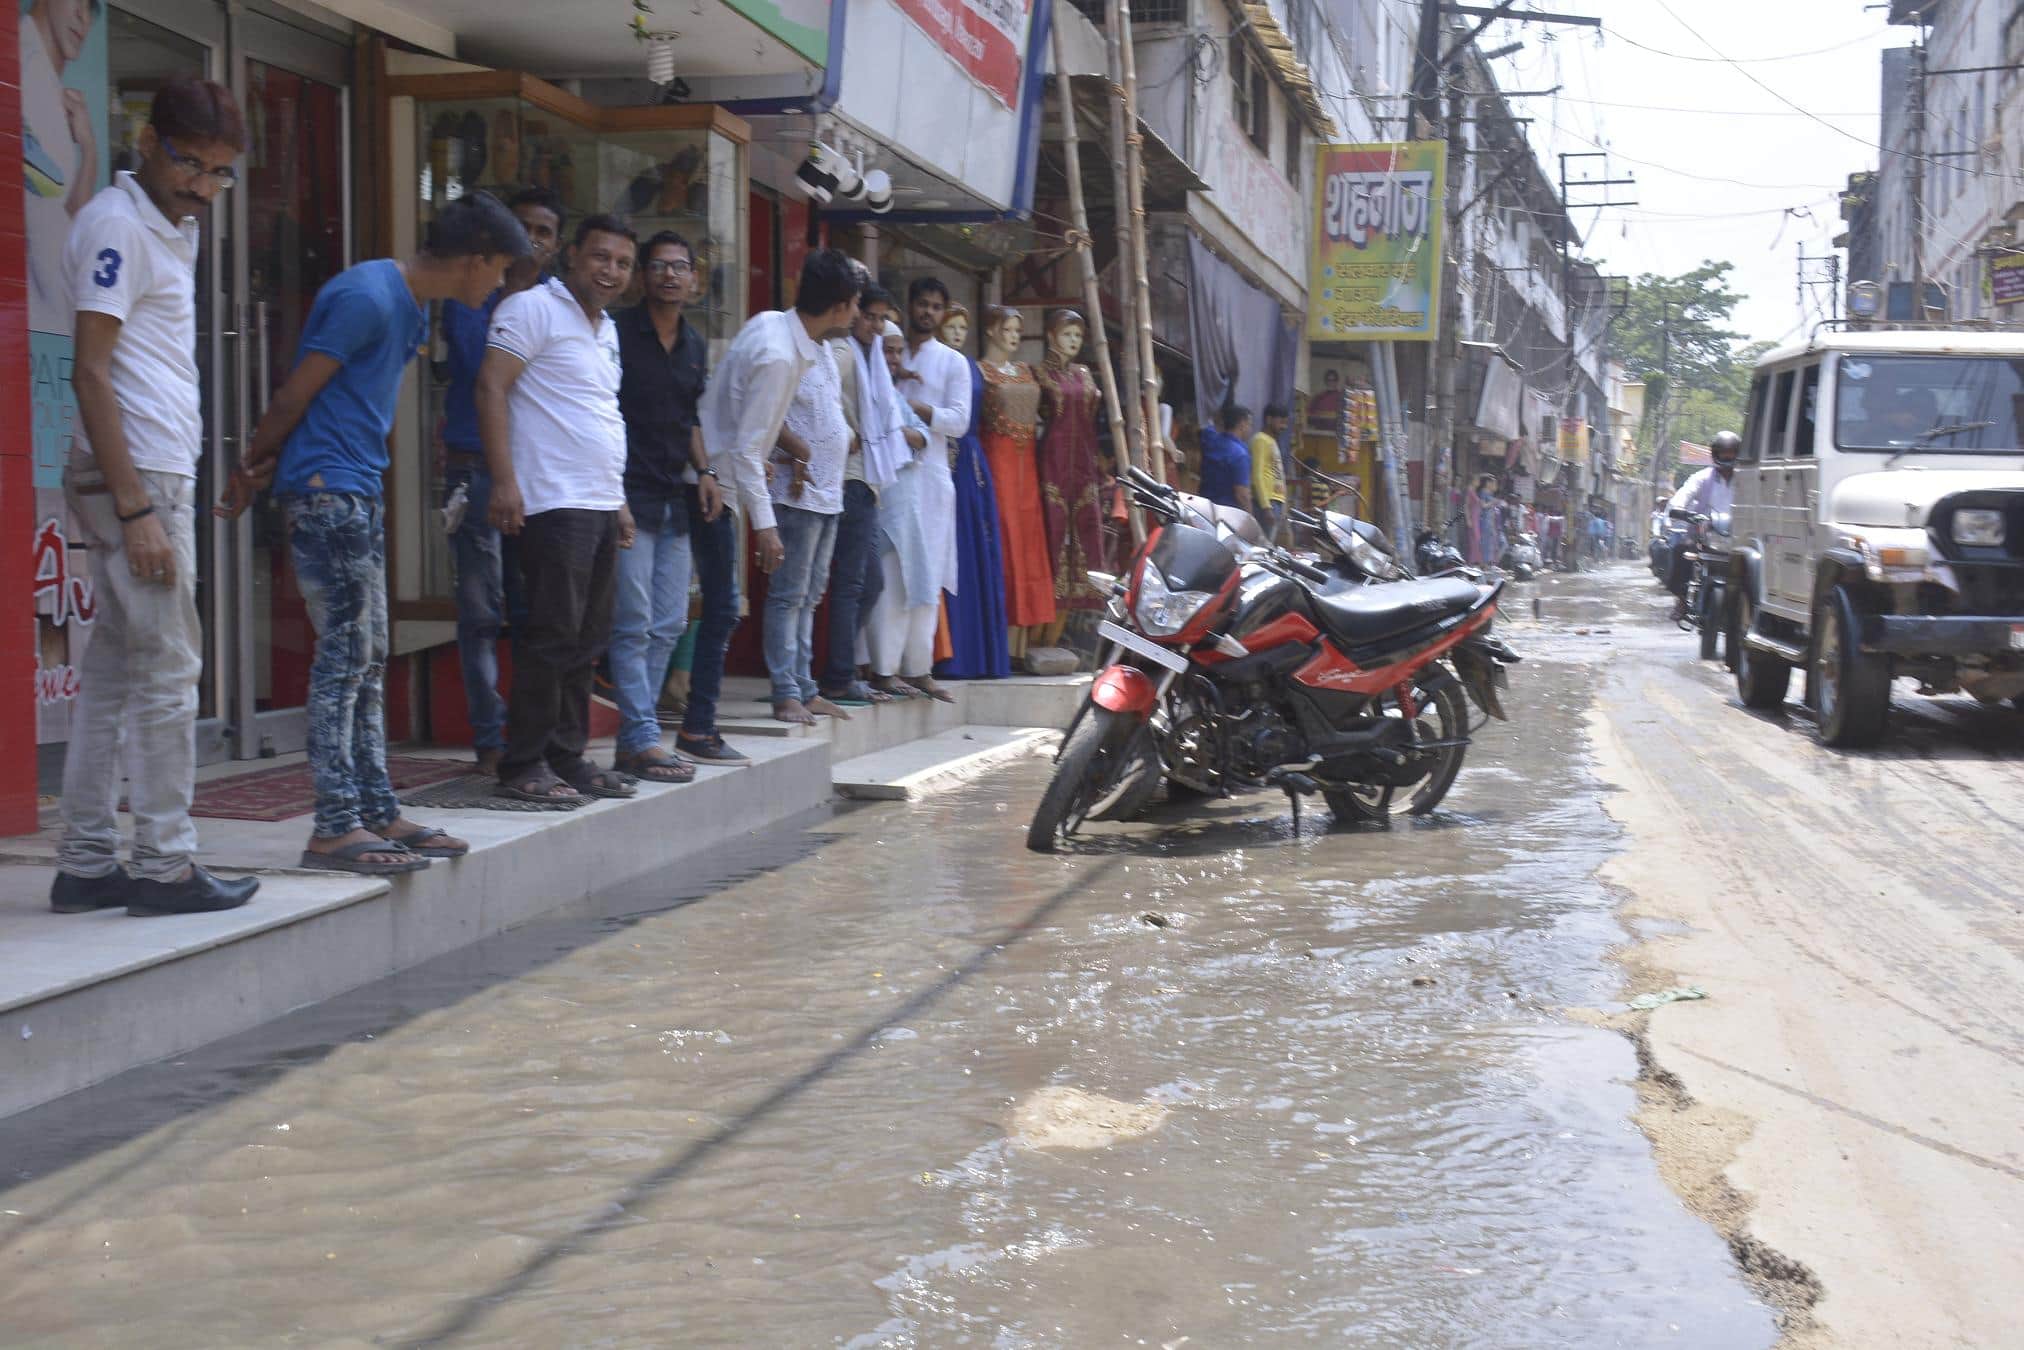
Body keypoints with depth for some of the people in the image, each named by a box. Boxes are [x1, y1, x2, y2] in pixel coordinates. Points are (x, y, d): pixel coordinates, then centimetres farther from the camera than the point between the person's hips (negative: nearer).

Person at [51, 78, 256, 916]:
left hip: (154, 477, 9)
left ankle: (86, 867, 13)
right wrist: (137, 510, -20)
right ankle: (166, 867, 0)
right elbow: (91, 373, -16)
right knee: (166, 675, -6)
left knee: (111, 677, 9)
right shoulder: (117, 224, -10)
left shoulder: (167, 230, 18)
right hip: (139, 479, -9)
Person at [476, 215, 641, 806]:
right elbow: (491, 387, -14)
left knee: (588, 640, 11)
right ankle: (523, 767, -2)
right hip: (554, 505, -9)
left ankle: (567, 757, 18)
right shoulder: (533, 308, -6)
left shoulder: (605, 329, 21)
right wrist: (504, 480, -21)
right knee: (553, 635, -9)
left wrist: (620, 500, 23)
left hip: (601, 507, 9)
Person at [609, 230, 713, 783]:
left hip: (674, 499, 7)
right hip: (628, 496, -7)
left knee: (670, 624, 7)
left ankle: (633, 737, 13)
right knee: (635, 625, -8)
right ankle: (642, 739, -5)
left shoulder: (695, 347, 15)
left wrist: (703, 472, 11)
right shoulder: (618, 332, -6)